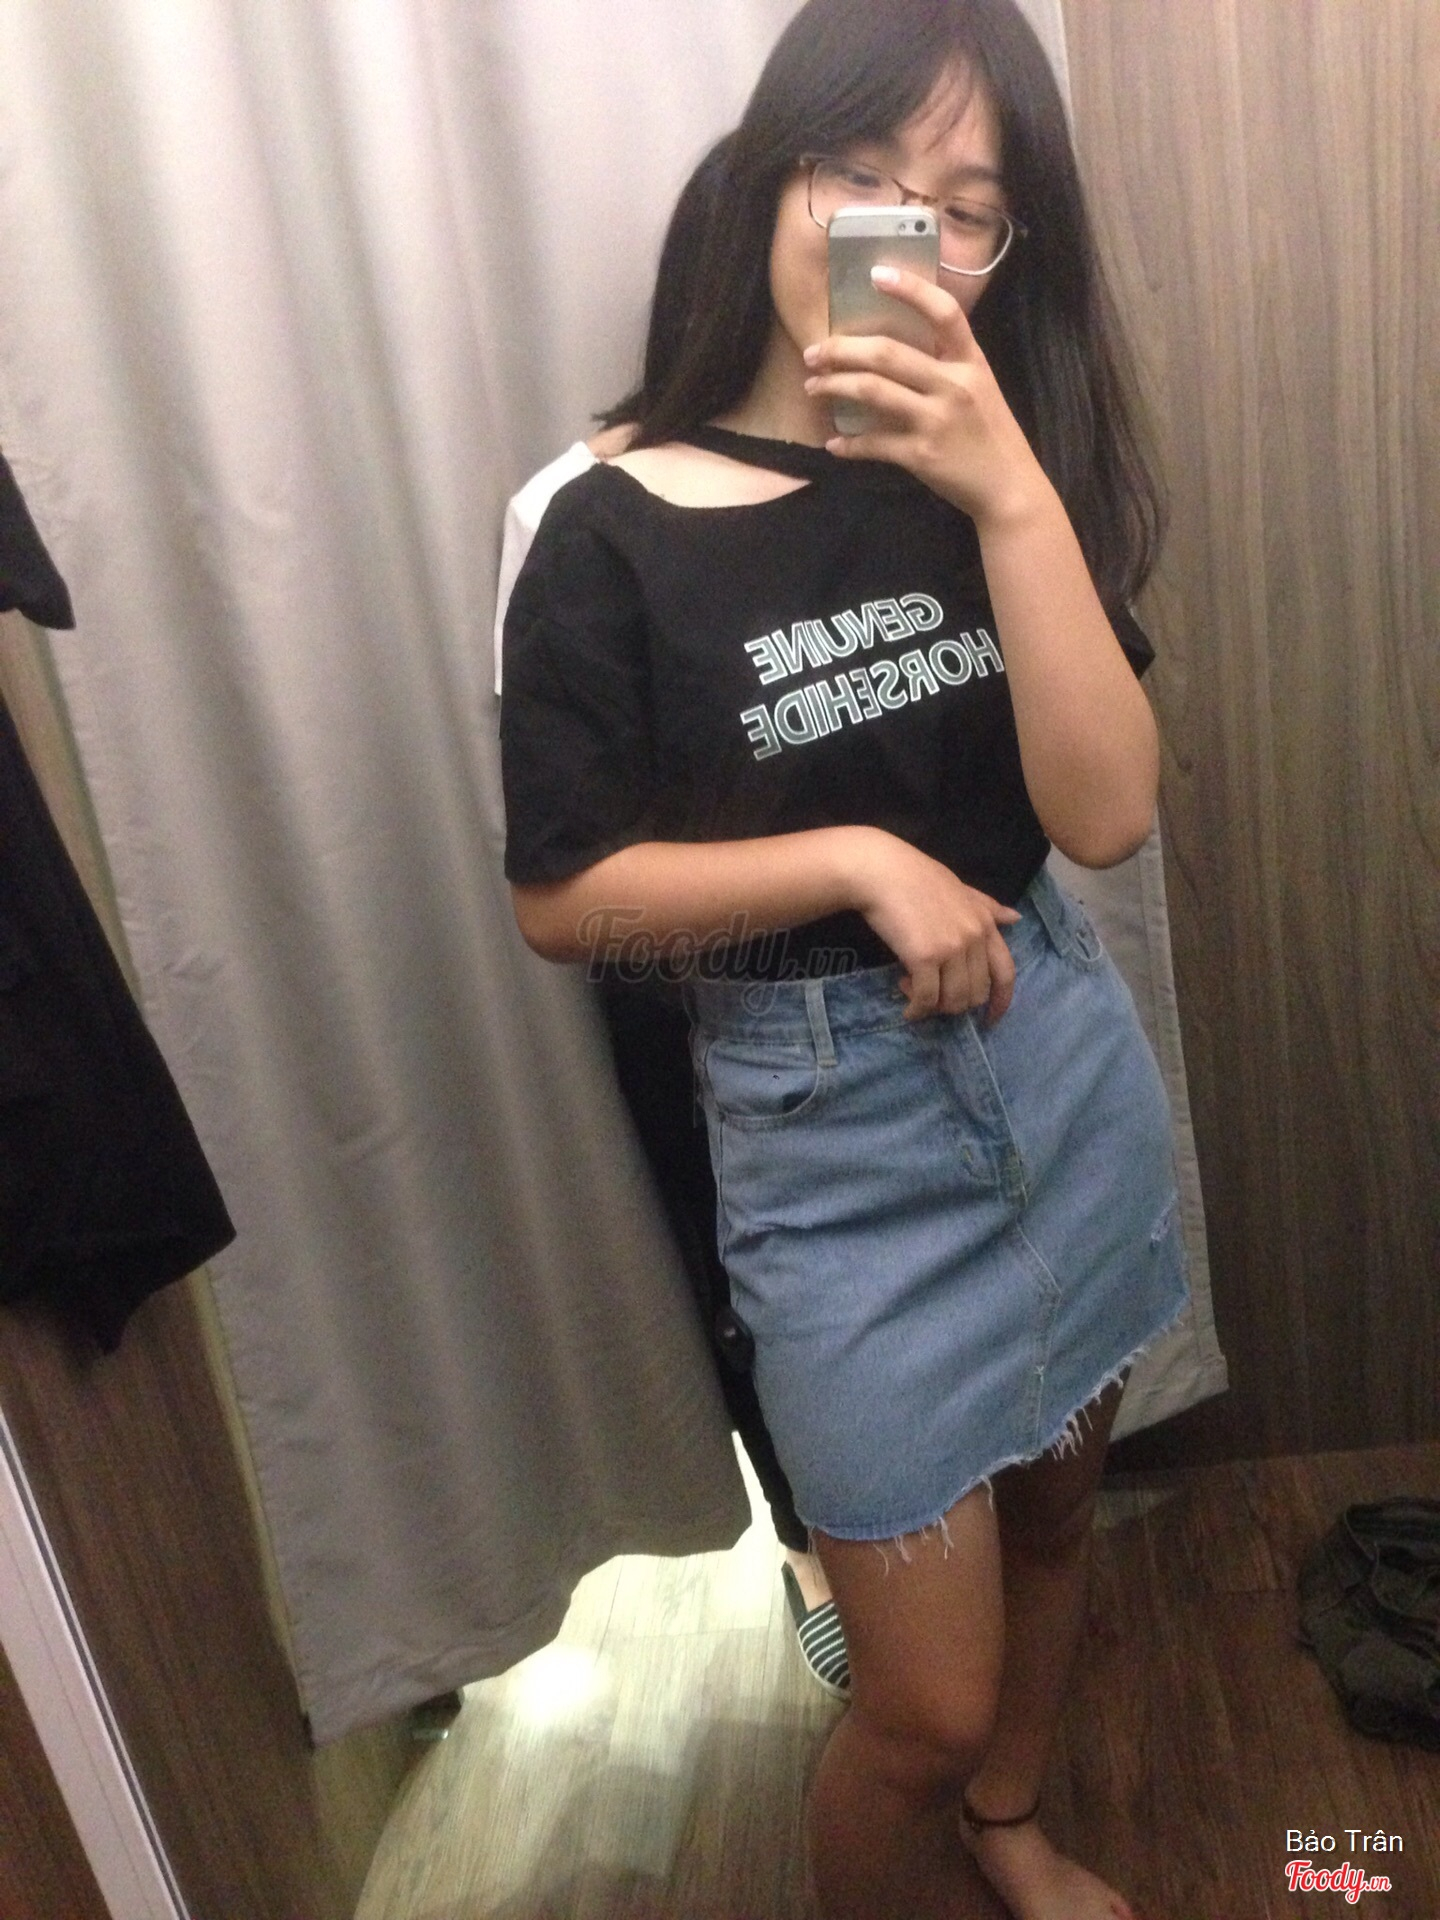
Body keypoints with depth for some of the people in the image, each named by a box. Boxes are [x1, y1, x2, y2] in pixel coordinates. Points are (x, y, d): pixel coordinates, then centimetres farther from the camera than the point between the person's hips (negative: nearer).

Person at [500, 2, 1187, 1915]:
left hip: (1065, 1070, 5)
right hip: (830, 1132, -4)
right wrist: (861, 857, -19)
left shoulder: (1002, 476, 0)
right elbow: (561, 895, -10)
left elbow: (1106, 810, -13)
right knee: (926, 1700, 4)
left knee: (1053, 1508, 24)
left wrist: (1011, 492, -23)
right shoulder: (619, 535, -11)